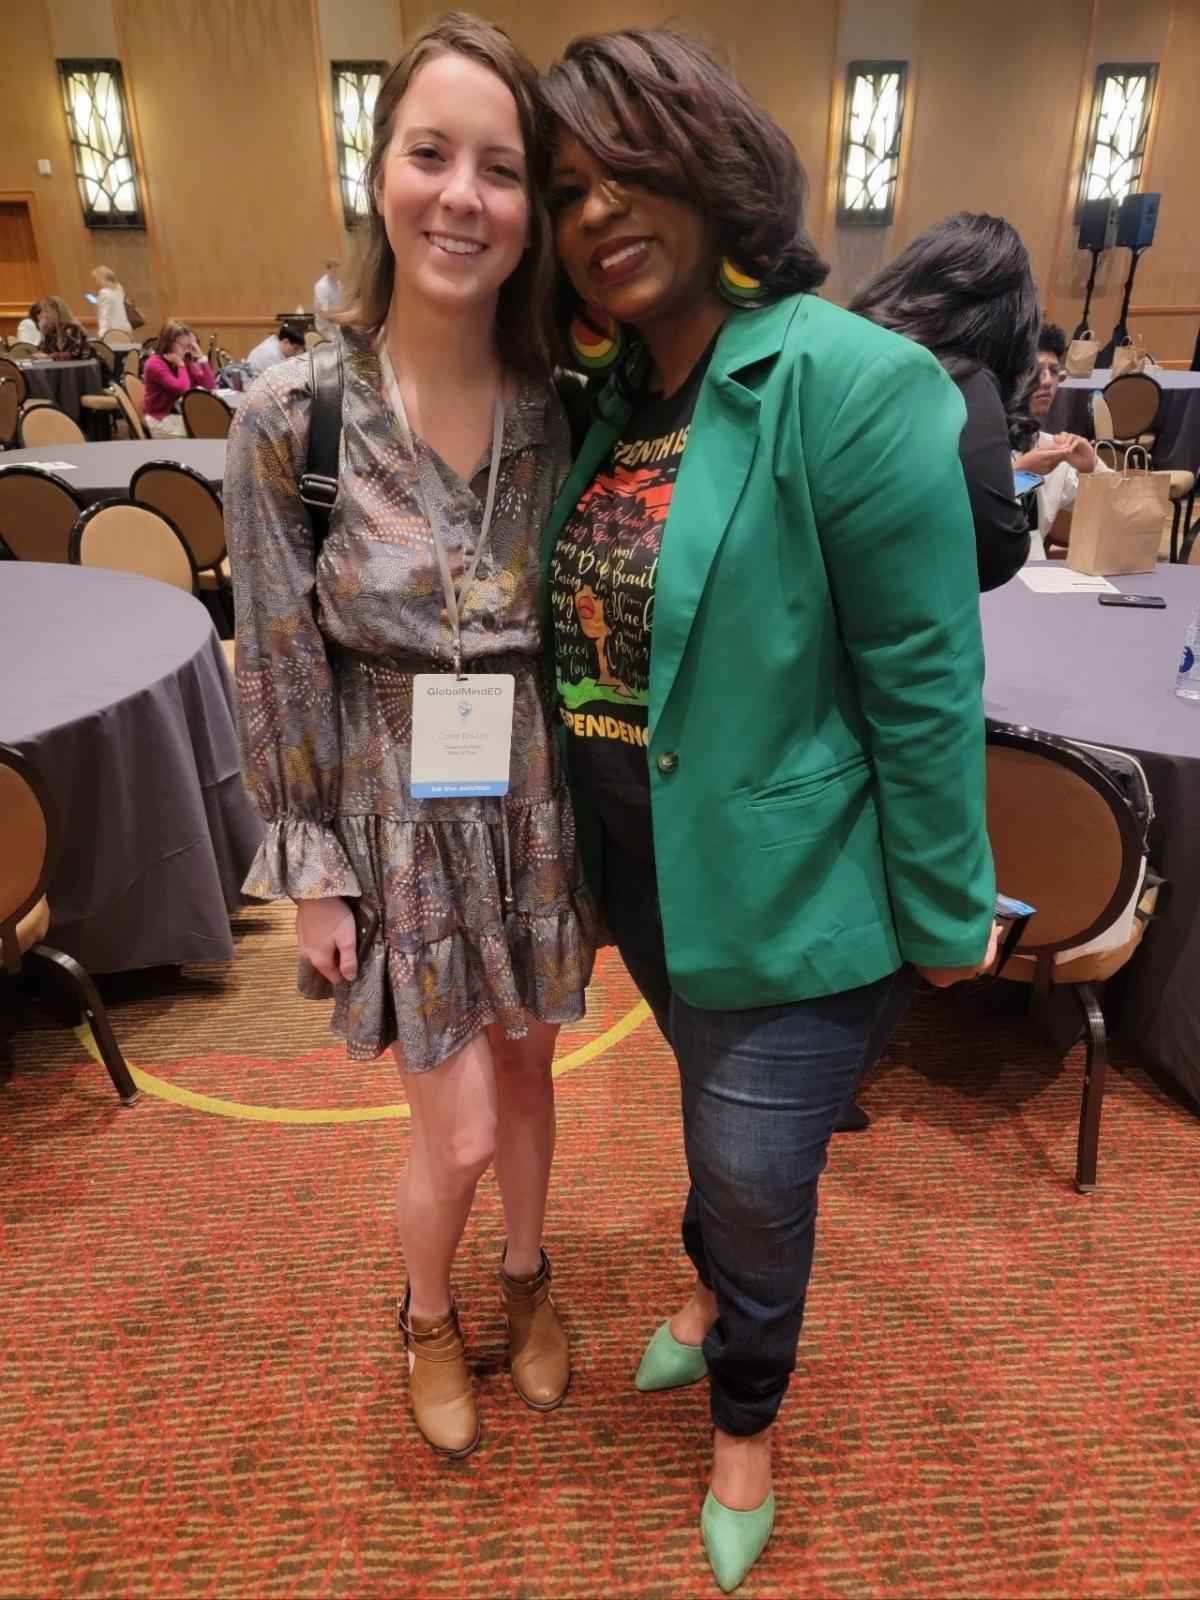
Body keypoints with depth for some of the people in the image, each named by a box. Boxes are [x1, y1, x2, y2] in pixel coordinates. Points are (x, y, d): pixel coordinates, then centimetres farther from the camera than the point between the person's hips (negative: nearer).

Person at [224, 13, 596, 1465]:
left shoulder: (563, 405, -5)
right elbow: (281, 668, -7)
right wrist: (311, 873, -4)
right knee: (459, 1131, 8)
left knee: (523, 1072, 21)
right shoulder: (293, 412, -13)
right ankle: (427, 1316, 44)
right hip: (401, 818, -2)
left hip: (537, 805, 3)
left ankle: (525, 1276, 52)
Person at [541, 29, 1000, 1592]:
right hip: (645, 872, 6)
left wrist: (948, 917, -11)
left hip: (791, 883, -6)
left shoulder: (851, 383, -19)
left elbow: (926, 681, -17)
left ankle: (745, 1424, 45)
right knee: (719, 1114, 29)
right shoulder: (616, 397, 3)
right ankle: (715, 1289, 60)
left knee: (758, 1176, 12)